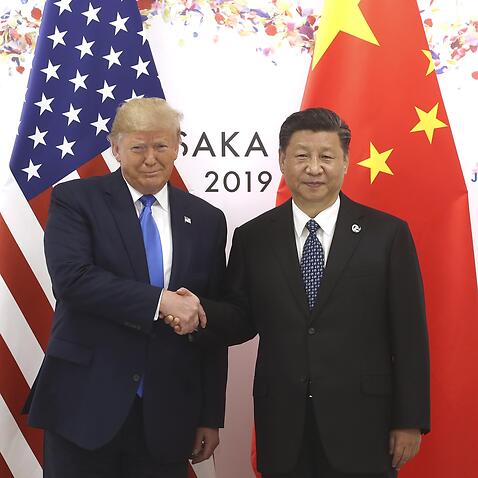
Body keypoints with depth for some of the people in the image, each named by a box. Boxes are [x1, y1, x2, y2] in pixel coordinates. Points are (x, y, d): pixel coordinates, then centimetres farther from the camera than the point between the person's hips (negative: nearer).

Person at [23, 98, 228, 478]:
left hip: (167, 416, 3)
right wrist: (159, 300, -22)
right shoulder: (74, 200, -1)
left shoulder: (206, 220, 8)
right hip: (84, 405, -2)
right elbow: (70, 278, -17)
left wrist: (211, 417, 8)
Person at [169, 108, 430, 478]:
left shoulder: (387, 234, -3)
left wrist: (410, 420, -3)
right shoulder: (253, 238, 3)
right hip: (282, 425, 2)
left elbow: (409, 334, -2)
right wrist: (201, 314, -15)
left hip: (361, 423, -1)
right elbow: (242, 320, 6)